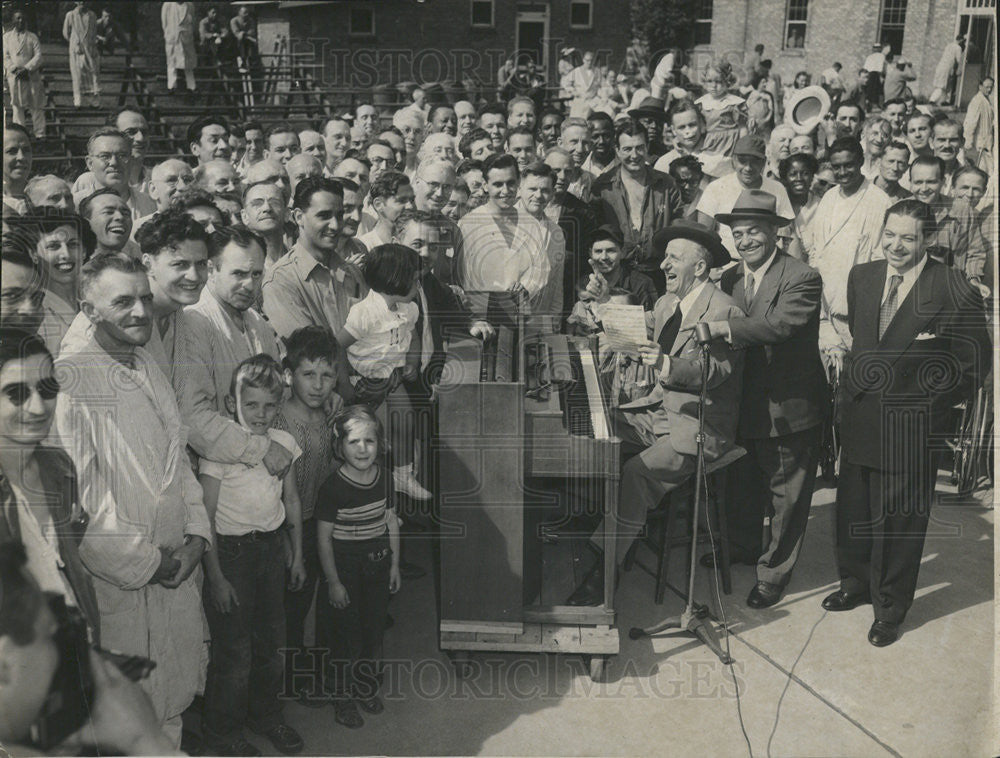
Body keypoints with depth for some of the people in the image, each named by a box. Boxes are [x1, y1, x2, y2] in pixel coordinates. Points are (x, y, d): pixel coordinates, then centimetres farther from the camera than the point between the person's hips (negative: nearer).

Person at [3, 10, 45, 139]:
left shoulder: (32, 37, 8)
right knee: (17, 105, 0)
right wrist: (15, 69, -10)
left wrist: (26, 68, -12)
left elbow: (38, 56, 0)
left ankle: (40, 134, 1)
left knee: (36, 105, -2)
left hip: (31, 74, 0)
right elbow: (5, 56, 5)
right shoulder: (7, 36, 10)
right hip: (14, 75, 1)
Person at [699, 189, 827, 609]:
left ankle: (774, 571, 25)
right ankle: (743, 545, 47)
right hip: (746, 403, 7)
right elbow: (722, 334, 4)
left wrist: (723, 328, -38)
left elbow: (781, 323, -34)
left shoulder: (802, 278, -17)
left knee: (786, 494, 8)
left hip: (789, 409, -6)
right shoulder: (730, 278, 5)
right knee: (743, 482, 24)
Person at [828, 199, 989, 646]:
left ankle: (890, 609, 25)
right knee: (852, 511, 17)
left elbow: (975, 362, -6)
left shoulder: (954, 291, -13)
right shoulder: (861, 277, 4)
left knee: (900, 521, 7)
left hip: (911, 429, -5)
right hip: (859, 419, 5)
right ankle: (855, 585, 39)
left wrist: (931, 399, -7)